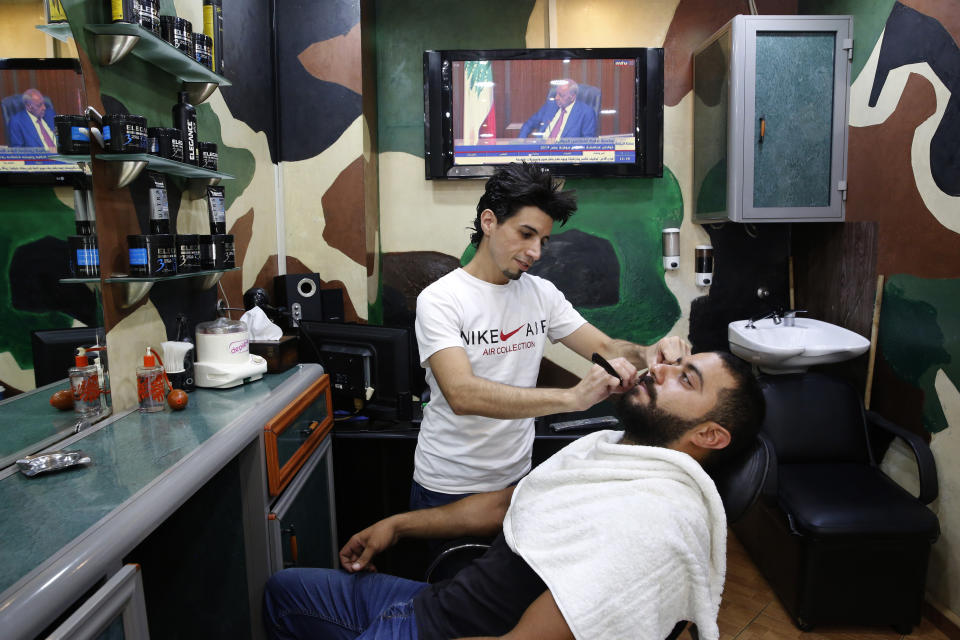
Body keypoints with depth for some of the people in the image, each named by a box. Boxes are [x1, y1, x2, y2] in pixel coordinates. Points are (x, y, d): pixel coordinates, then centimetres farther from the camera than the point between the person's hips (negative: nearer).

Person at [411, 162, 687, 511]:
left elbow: (605, 348, -1)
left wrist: (648, 354, -25)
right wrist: (572, 397, -41)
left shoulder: (542, 293, 1)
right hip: (446, 488, -4)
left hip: (517, 475, 5)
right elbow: (462, 394, -31)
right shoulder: (439, 299, -17)